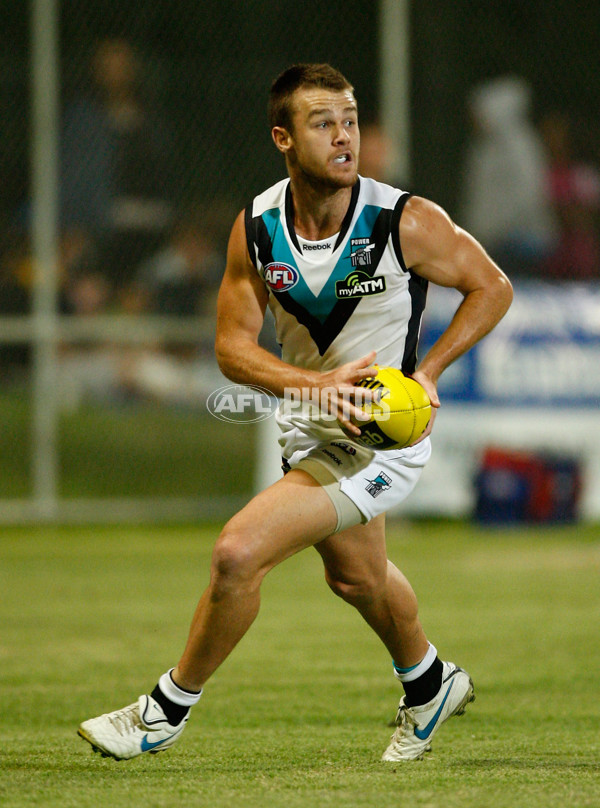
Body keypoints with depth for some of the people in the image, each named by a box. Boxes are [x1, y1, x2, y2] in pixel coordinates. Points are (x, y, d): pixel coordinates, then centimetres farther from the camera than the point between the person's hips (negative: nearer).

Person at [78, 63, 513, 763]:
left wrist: (428, 371, -18)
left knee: (239, 552, -19)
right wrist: (317, 382, -25)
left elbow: (491, 287, -7)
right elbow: (233, 344, -7)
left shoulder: (404, 221, -21)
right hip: (309, 432, 6)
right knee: (355, 577, 29)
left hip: (380, 440, -6)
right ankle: (429, 686, 59)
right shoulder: (256, 226, -10)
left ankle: (166, 711, 2)